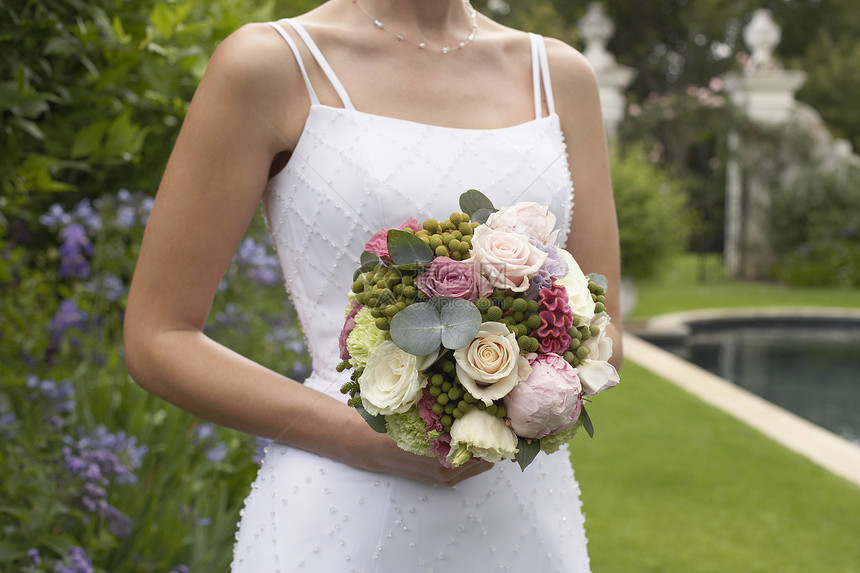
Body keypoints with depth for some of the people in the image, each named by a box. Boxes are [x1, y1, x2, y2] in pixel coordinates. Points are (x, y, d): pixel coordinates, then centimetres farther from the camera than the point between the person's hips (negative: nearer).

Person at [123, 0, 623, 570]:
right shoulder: (271, 64, -6)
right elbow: (156, 339, -5)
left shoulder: (561, 75, 6)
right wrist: (364, 439, -16)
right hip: (339, 524, -3)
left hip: (522, 524, 4)